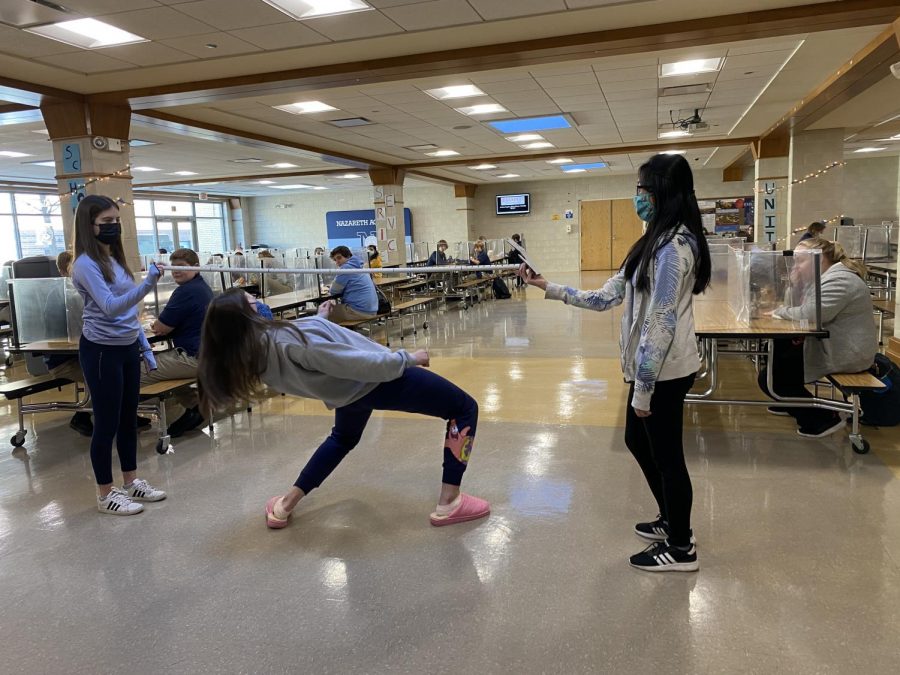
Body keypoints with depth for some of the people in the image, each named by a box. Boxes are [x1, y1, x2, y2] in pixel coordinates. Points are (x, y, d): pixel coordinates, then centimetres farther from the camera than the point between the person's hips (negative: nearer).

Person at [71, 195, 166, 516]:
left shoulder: (116, 259, 10)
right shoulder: (86, 265, -15)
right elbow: (111, 307, -27)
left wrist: (145, 346, 16)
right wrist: (148, 283, -37)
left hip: (128, 348, 8)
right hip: (102, 351, -8)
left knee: (128, 418, 16)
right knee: (107, 423, 2)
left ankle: (131, 482, 29)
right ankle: (106, 494, 17)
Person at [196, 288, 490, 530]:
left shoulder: (253, 353, -9)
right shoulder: (293, 342, -36)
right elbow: (369, 366, -33)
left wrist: (319, 317, 26)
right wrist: (408, 358, -18)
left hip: (346, 392, 8)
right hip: (379, 379, -8)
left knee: (342, 438, 40)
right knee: (465, 408, 8)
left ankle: (286, 504, 33)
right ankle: (449, 502, 4)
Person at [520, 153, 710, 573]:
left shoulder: (673, 245, -20)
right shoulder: (658, 242, 12)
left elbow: (661, 323, -24)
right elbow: (608, 296, 11)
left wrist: (643, 388, -21)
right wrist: (549, 288, 9)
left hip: (663, 372, -10)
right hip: (653, 368, 10)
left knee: (666, 455, 5)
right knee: (638, 442, 22)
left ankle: (680, 548, 24)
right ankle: (672, 521, 40)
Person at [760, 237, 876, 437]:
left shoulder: (839, 280, -20)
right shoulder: (824, 277, 13)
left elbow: (810, 314, -28)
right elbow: (804, 309, 12)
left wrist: (779, 311, -12)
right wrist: (798, 282, -5)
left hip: (846, 354, -11)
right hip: (828, 343, 11)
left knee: (769, 379, -10)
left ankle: (824, 418, 0)